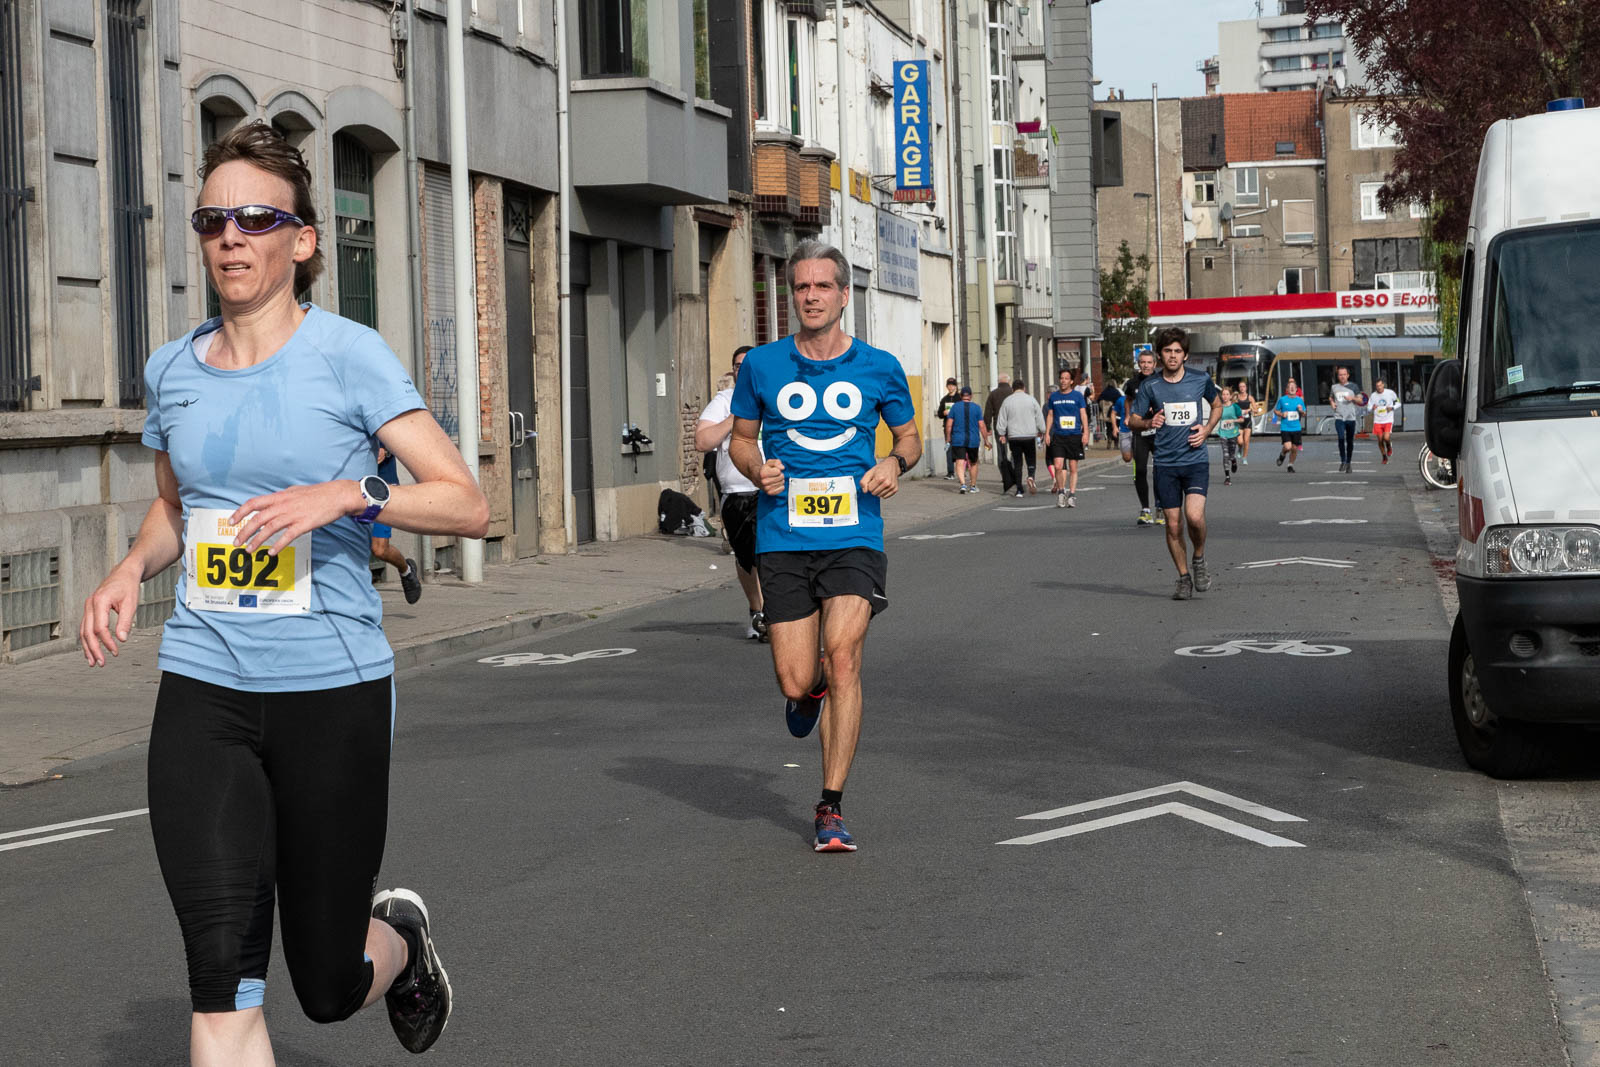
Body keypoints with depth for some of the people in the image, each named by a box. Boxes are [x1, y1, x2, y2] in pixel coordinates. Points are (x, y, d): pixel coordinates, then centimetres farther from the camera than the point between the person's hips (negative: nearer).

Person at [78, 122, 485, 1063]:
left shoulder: (348, 356, -6)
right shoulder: (173, 370, 8)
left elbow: (469, 506, -10)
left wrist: (348, 495, -25)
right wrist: (131, 569, 5)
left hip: (333, 691, -3)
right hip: (204, 692, 3)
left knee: (330, 986, 8)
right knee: (224, 974, -11)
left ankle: (402, 935, 44)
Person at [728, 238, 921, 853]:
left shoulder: (878, 368, 5)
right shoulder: (763, 365, 6)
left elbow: (909, 437, 18)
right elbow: (741, 437, 17)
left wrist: (895, 464, -5)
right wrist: (757, 469, -5)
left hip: (854, 536, -1)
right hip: (783, 540, 1)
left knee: (842, 656, -19)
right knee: (796, 682, -3)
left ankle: (831, 808, -9)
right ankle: (810, 690, 39)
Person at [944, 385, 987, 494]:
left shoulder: (955, 407, 0)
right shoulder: (976, 407, -2)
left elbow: (949, 424, -2)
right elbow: (982, 426, -3)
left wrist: (948, 438, 9)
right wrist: (986, 440, 4)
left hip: (958, 440, -1)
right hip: (973, 440, 1)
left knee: (960, 462, -6)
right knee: (973, 462, 17)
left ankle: (963, 483, -27)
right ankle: (973, 486, 25)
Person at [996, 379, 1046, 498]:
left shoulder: (1007, 401, 2)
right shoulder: (1031, 400, 1)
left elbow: (1002, 420, 3)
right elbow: (1039, 418, 5)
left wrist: (1001, 434, 10)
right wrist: (1041, 431, 18)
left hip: (1014, 437, 1)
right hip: (1030, 435, -1)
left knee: (1017, 462, 5)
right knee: (1031, 460, 8)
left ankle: (1019, 489, 1)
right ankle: (1031, 477, -21)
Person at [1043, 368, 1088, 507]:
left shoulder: (1077, 395, 3)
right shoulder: (1054, 396, 9)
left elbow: (1083, 414, 2)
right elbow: (1050, 416, 16)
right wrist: (1047, 433, 8)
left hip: (1074, 436, -1)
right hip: (1058, 436, 1)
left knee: (1073, 468, 2)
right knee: (1057, 466, -9)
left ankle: (1072, 494, 9)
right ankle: (1061, 491, 9)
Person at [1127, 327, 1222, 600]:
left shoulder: (1201, 380, 2)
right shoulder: (1150, 386, 1)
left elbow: (1217, 406, 20)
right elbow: (1133, 419, 9)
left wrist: (1207, 429, 2)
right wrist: (1149, 422, -13)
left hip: (1196, 460, -1)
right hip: (1165, 463, 1)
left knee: (1194, 515, -20)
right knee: (1173, 524, 2)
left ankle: (1199, 559, 9)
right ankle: (1184, 577, 18)